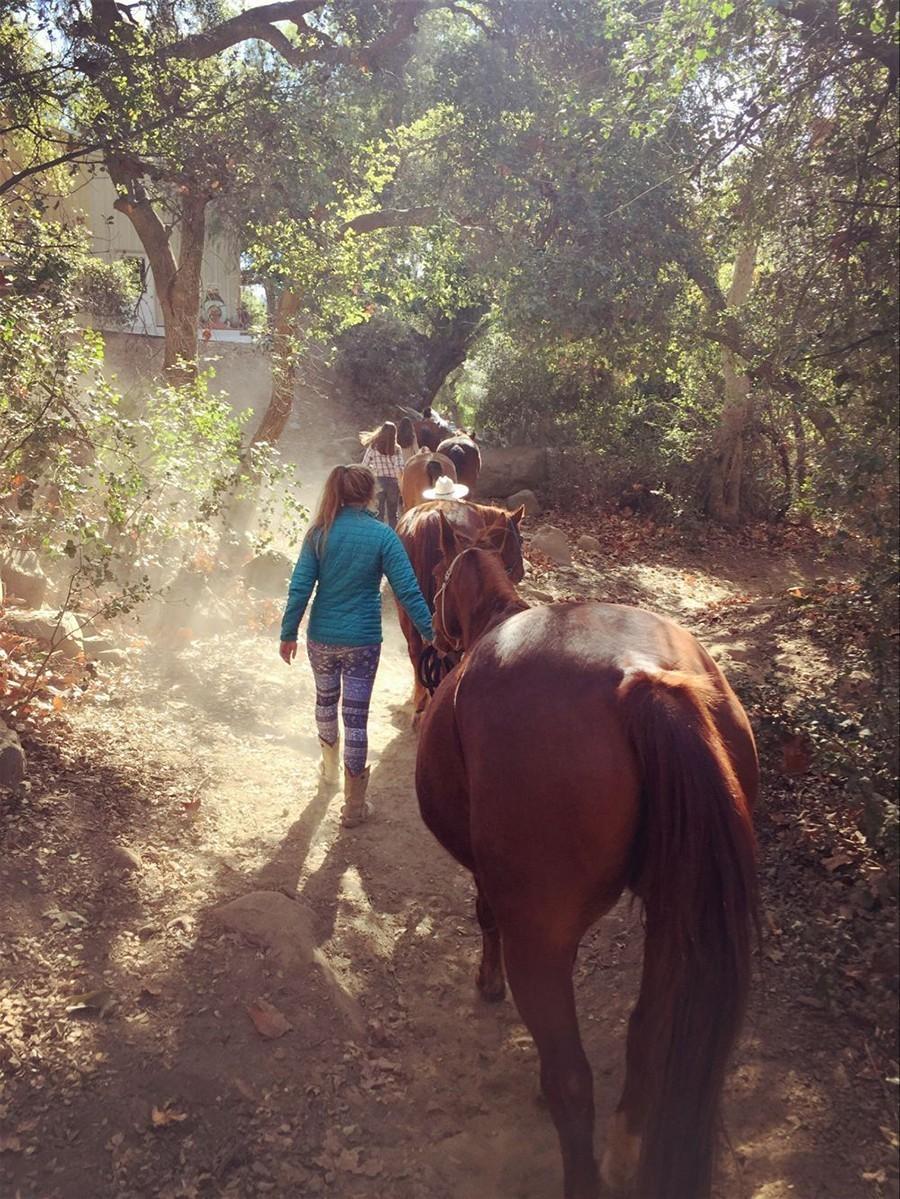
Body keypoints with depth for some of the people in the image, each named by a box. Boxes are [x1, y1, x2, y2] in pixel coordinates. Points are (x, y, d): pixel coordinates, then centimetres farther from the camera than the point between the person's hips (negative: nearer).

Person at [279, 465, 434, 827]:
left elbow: (300, 588, -6)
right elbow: (407, 591, -12)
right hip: (363, 641, -2)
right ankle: (354, 804, 12)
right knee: (356, 716, 5)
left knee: (326, 699, 26)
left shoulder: (320, 533, -5)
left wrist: (288, 633, 3)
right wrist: (428, 631, -3)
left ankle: (329, 766, 50)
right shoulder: (383, 535, -11)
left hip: (321, 638, 3)